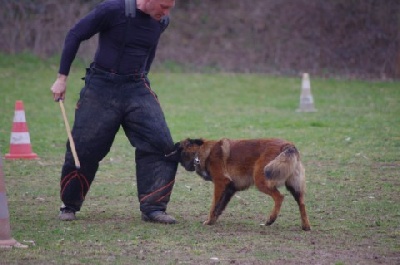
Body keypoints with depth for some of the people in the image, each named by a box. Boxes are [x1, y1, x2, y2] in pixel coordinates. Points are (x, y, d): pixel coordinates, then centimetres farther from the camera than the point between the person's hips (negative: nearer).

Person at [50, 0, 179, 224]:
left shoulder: (162, 21, 0)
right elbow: (75, 36, -8)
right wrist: (62, 77, -8)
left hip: (137, 88, 4)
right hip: (101, 87, -4)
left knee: (161, 145, -11)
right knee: (84, 148, 1)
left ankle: (153, 208, -3)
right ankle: (70, 206, 22)